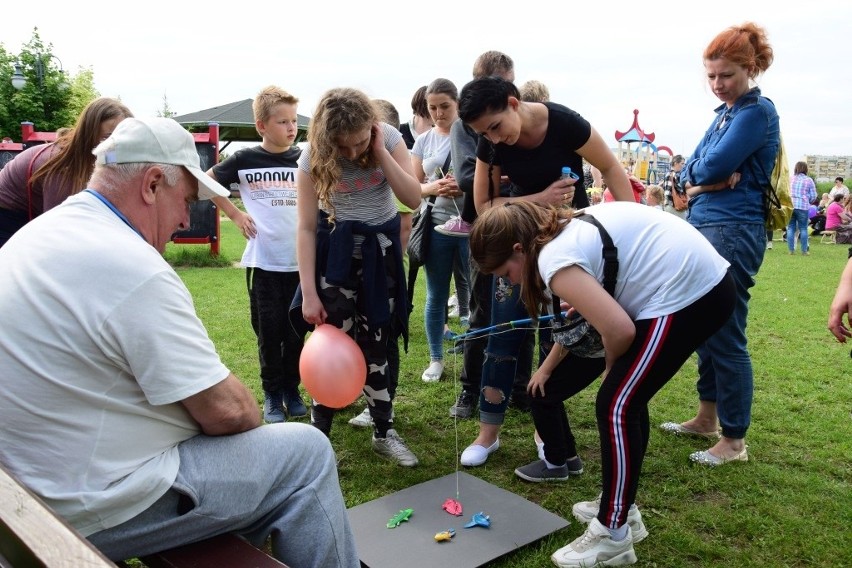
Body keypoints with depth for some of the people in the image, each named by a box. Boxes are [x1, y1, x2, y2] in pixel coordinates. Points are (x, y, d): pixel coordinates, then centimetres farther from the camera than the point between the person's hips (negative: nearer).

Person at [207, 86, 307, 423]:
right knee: (268, 332, 6)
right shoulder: (245, 160, -3)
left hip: (300, 260, 2)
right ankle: (272, 395, 20)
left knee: (296, 332, 10)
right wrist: (235, 215, 4)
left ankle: (292, 390, 25)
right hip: (263, 262, -1)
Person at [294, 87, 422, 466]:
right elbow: (307, 227, -15)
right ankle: (318, 435, 8)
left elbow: (413, 198, -17)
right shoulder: (314, 157, -17)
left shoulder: (389, 138, -12)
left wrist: (380, 152, -26)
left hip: (381, 249, 2)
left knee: (376, 343, 8)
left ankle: (384, 432, 20)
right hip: (336, 251, -2)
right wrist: (309, 293, -18)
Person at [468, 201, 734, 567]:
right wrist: (547, 367, 30)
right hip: (706, 283, 10)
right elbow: (584, 312, 24)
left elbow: (619, 330, -23)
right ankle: (621, 508, 31)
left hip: (687, 293, -10)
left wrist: (611, 367, -1)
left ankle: (612, 536, 8)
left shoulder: (554, 259, -16)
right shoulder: (567, 230, 14)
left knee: (616, 407, -4)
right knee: (627, 399, 17)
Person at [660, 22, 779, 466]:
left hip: (733, 233, -9)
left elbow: (711, 167, -19)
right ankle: (707, 418, 29)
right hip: (705, 228, 9)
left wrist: (702, 173, 3)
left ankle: (734, 440, 8)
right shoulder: (725, 113, 18)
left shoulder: (758, 111, -9)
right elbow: (688, 174, 10)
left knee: (726, 336, -4)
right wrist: (713, 179, -10)